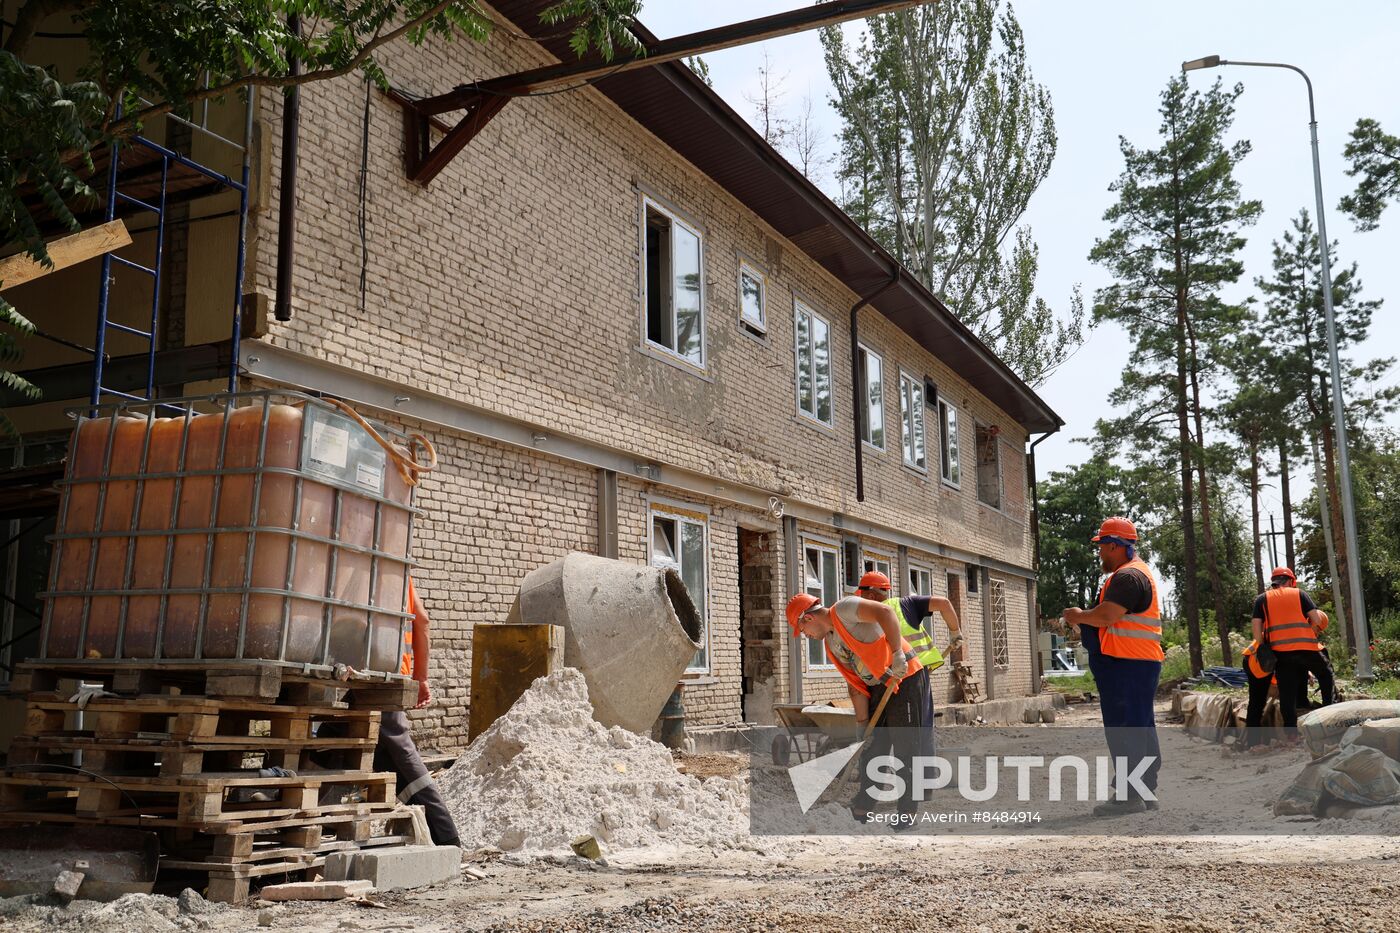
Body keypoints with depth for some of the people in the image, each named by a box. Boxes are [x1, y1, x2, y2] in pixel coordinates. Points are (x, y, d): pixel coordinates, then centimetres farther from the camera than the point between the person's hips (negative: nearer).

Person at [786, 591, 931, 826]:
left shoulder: (843, 609, -13)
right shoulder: (830, 645, 13)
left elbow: (885, 612, -28)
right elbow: (855, 685, 12)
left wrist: (897, 653, -33)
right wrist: (862, 724, 7)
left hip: (905, 680, -9)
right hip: (878, 689, 9)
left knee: (906, 749, -4)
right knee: (870, 748, 11)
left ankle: (907, 814, 3)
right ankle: (863, 809, 21)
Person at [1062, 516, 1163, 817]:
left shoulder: (1127, 576, -15)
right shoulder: (1140, 571, 21)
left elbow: (1106, 615, -24)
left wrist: (1078, 616, -7)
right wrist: (1085, 623, 14)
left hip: (1126, 665, -11)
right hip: (1142, 661, 11)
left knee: (1123, 728, -8)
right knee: (1141, 727, 13)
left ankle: (1128, 795, -6)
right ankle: (1146, 790, 19)